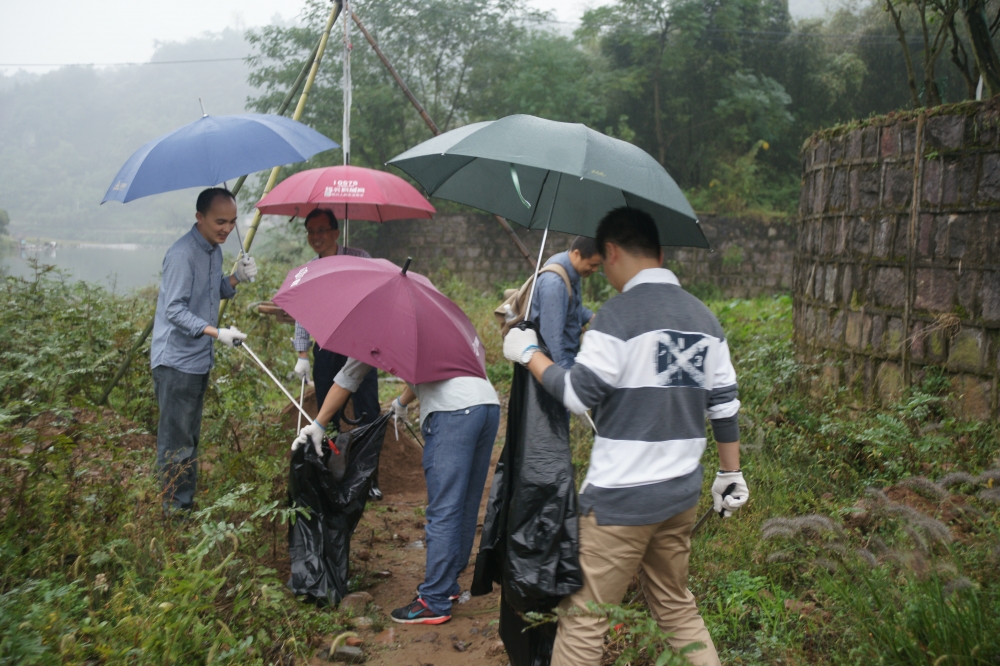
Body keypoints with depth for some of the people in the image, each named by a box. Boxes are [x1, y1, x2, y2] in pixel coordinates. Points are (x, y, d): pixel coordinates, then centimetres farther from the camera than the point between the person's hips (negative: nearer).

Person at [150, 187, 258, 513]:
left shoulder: (215, 250, 9)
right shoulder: (181, 254, -20)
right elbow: (175, 309, -24)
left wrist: (236, 278, -2)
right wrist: (218, 333, -33)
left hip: (200, 358, 9)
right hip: (175, 360, -9)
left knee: (190, 437, 17)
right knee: (176, 441, -4)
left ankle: (188, 506, 28)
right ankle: (175, 510, 4)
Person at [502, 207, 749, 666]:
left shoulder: (619, 314, -14)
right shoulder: (704, 318, 8)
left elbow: (576, 395, -15)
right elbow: (724, 406, 10)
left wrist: (528, 353, -1)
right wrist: (731, 474, 20)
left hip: (622, 497, -7)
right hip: (682, 492, 7)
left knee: (584, 619, 3)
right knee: (677, 607, 23)